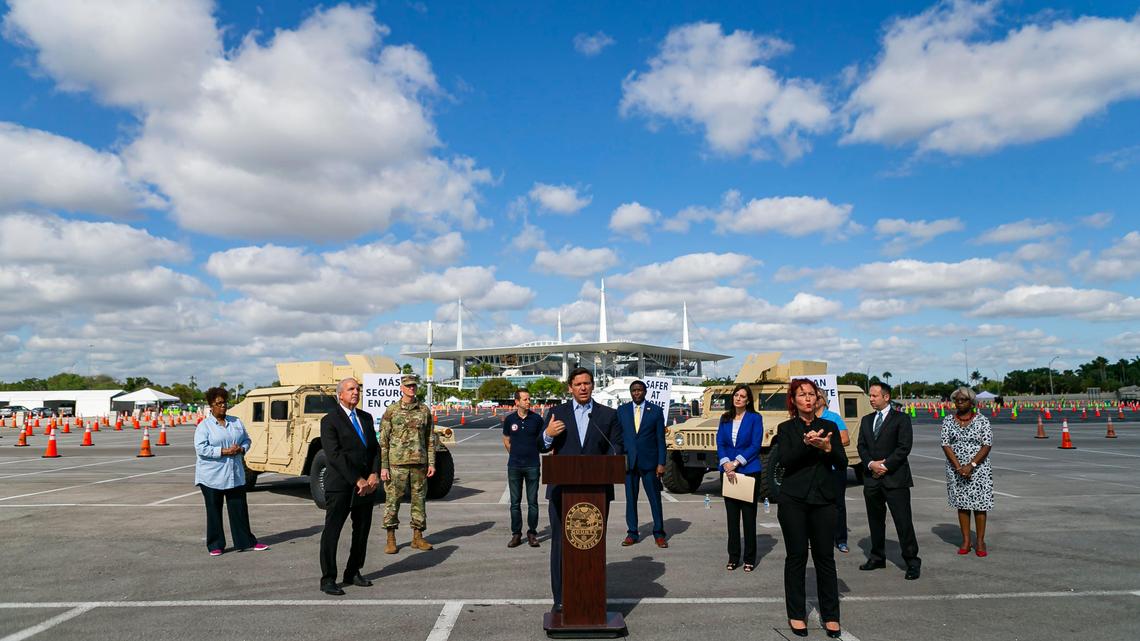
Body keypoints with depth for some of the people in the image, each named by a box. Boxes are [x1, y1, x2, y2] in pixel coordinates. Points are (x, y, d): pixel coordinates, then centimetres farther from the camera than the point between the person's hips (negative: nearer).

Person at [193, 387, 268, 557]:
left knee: (240, 509, 7)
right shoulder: (204, 425, -5)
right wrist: (224, 451, -21)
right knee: (214, 511, 6)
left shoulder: (236, 422, 10)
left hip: (235, 475, 4)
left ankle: (247, 541, 15)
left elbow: (247, 440, 14)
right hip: (212, 477, -4)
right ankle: (215, 545, 17)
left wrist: (241, 449, -8)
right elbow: (201, 448, -15)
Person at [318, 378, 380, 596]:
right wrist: (357, 480, -17)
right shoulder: (330, 420, -7)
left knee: (362, 531, 11)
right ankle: (328, 579, 9)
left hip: (366, 485, 6)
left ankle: (353, 573, 24)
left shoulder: (366, 418, 14)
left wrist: (374, 475, -5)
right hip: (340, 485, -6)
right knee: (332, 531, 0)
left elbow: (375, 448, 12)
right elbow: (334, 455, -15)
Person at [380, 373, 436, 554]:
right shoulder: (391, 410, -1)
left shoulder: (424, 410, 7)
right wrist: (383, 467, -7)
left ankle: (417, 537, 19)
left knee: (419, 499, 8)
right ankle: (390, 539, 11)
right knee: (393, 500, 1)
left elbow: (430, 438, 9)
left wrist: (431, 463, 3)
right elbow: (383, 441, -2)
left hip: (419, 463, 3)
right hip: (397, 463, -3)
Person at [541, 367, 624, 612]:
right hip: (563, 489, 0)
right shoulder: (557, 413, 8)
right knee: (561, 543, 3)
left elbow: (617, 448, 4)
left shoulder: (609, 415, 8)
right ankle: (561, 598, 11)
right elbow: (543, 447, 6)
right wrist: (548, 434, -17)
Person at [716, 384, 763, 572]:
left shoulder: (755, 418, -2)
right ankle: (733, 557, 16)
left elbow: (755, 445, -9)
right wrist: (726, 464, -12)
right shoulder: (725, 418, 10)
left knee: (749, 516, 3)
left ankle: (749, 558, 12)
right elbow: (720, 443, 4)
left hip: (749, 471, -3)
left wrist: (736, 462, -14)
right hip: (729, 471, 4)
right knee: (731, 516, 8)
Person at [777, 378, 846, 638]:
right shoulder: (786, 428, 3)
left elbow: (842, 463, 0)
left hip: (823, 499, 2)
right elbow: (785, 461, -11)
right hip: (793, 500, -1)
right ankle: (796, 614, 16)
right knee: (796, 556, 5)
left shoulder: (829, 427, 8)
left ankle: (831, 615, 16)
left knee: (825, 557, 4)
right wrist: (805, 443, -26)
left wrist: (827, 447, -19)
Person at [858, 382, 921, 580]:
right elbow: (861, 446, 10)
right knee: (875, 520, 13)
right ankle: (877, 558, 24)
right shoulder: (866, 420, 14)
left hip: (895, 478, -5)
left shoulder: (901, 419, -2)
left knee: (903, 521, -5)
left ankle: (912, 562, 5)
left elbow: (904, 447, -10)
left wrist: (885, 466, -13)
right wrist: (871, 464, -8)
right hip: (872, 478, 6)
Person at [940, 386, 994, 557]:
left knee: (979, 504, 1)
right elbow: (945, 445, -2)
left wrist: (971, 465, -18)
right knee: (962, 504, 7)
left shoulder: (982, 420, -4)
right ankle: (965, 541, 14)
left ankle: (980, 541, 10)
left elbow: (987, 445, -10)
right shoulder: (948, 421, 3)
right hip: (955, 468, 2)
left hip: (978, 468, -2)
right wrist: (958, 466, -13)